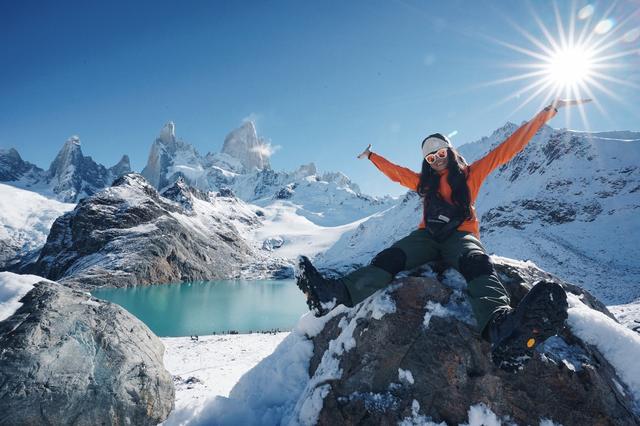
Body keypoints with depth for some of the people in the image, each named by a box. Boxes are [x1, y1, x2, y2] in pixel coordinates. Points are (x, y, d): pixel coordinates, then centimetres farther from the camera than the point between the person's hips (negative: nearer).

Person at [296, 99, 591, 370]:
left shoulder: (471, 174, 15)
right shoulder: (424, 182, 24)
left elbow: (509, 148, 13)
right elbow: (394, 171, 35)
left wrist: (549, 112, 14)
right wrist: (371, 156, 45)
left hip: (461, 235, -2)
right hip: (428, 236, 3)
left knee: (477, 262, -38)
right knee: (390, 257, -27)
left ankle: (500, 326, -69)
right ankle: (336, 293, -49)